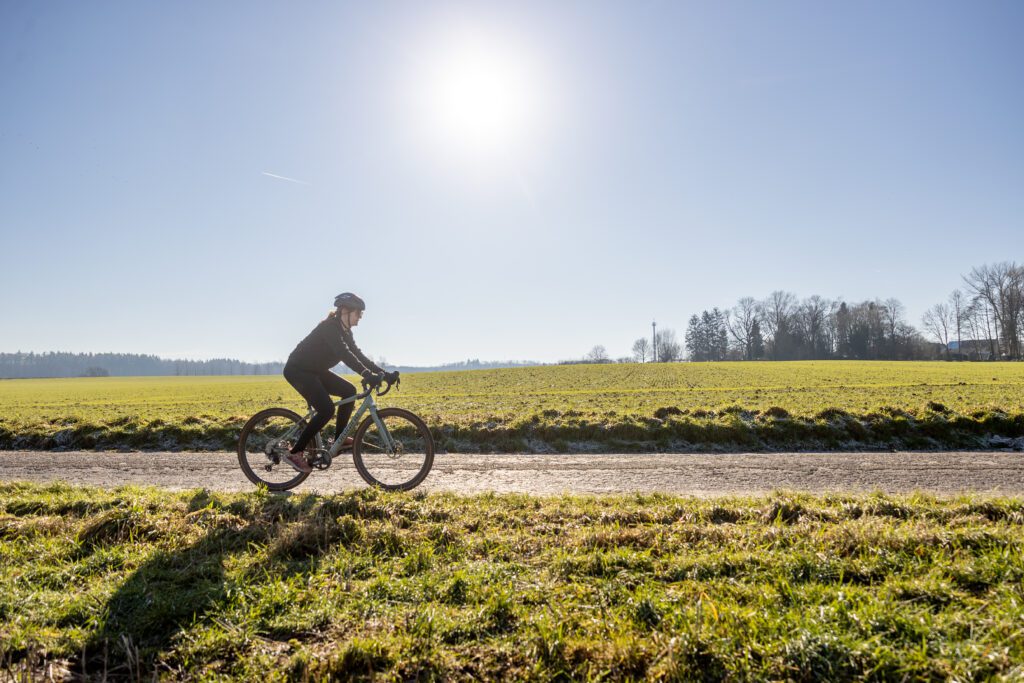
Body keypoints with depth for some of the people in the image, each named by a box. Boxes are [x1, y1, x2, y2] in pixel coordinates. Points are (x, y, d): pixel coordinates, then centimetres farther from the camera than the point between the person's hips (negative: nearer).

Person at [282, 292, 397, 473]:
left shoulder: (344, 331, 8)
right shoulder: (330, 327, -22)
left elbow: (358, 355, 7)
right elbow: (344, 354, -36)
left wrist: (384, 374, -1)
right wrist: (367, 375, -46)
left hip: (314, 370, 10)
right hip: (297, 370, -10)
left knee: (349, 391, 2)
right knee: (326, 409, -22)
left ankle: (339, 438, 10)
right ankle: (296, 453, -13)